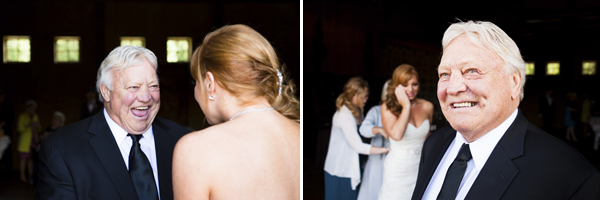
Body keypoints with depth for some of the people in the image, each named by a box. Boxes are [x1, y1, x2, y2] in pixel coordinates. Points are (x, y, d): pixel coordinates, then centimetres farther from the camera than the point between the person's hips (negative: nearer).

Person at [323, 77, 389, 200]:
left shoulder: (357, 111, 6)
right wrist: (387, 149, -29)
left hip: (350, 168, 9)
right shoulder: (344, 116, -24)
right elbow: (358, 146, -28)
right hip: (340, 171, -9)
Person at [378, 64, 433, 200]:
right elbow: (396, 134, -26)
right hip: (397, 170, -3)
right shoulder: (388, 107, -9)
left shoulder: (427, 107, 1)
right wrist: (406, 106, -19)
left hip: (420, 168, 3)